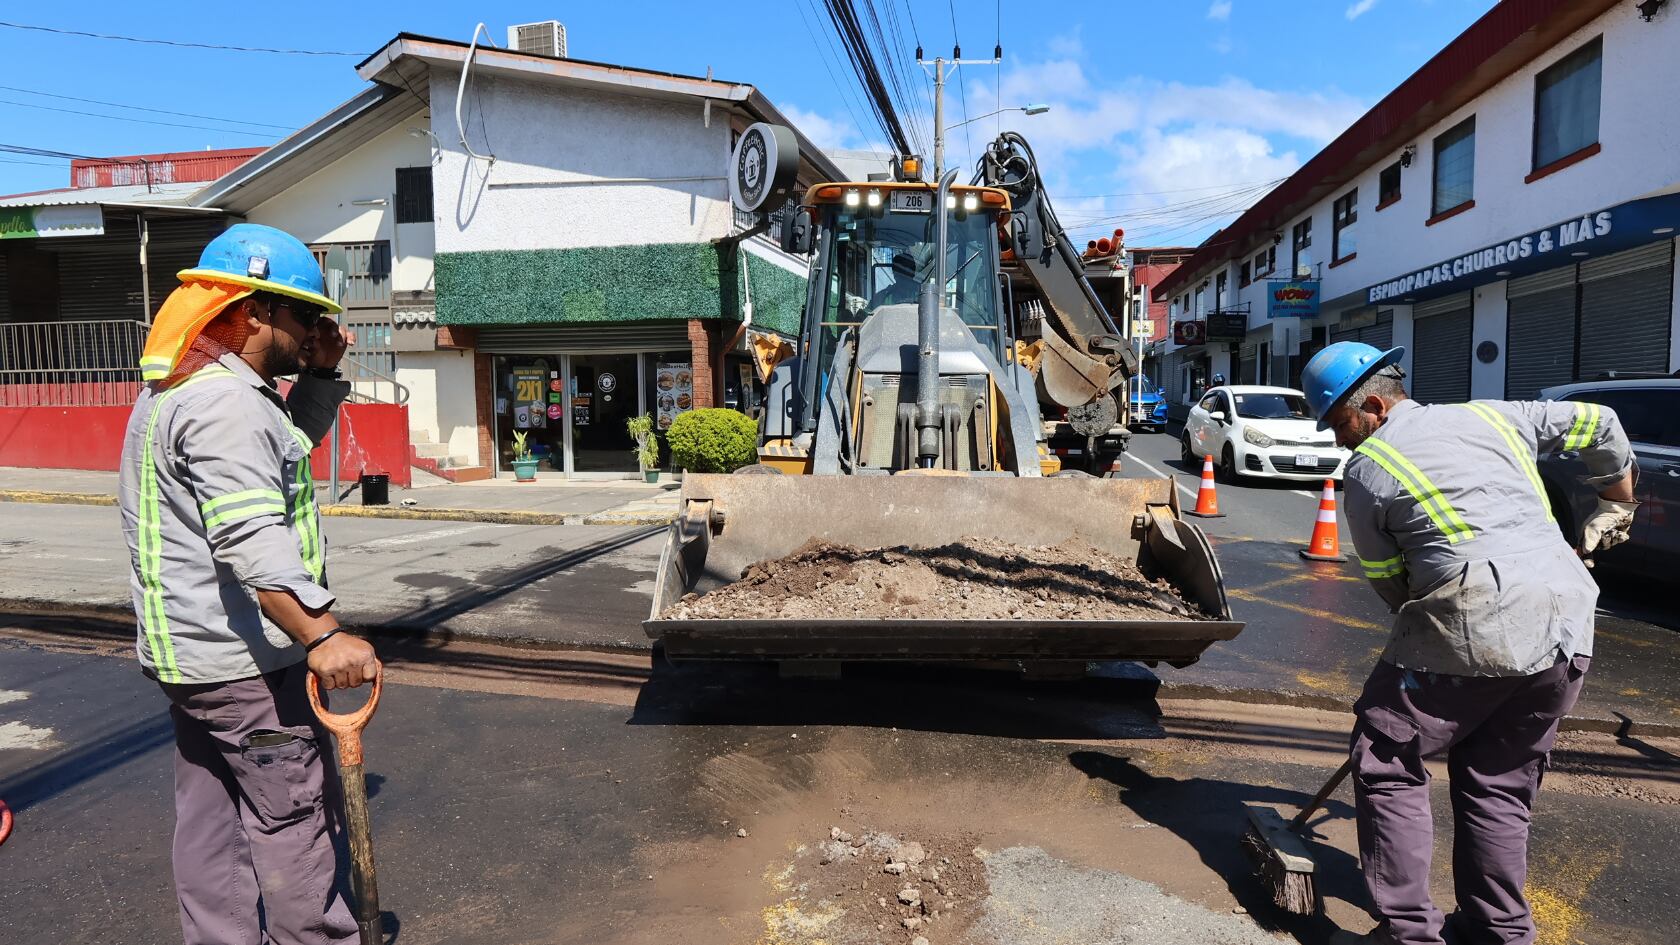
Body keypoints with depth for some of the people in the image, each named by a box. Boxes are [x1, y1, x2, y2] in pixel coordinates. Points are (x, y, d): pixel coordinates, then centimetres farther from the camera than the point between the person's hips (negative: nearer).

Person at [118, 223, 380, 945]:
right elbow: (252, 537, -33)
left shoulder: (185, 387, 14)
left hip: (190, 652, 11)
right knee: (292, 818, 0)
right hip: (247, 658, -11)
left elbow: (293, 444, 26)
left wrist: (319, 373, 12)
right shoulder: (225, 401, -21)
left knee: (212, 817, 17)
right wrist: (319, 634, -40)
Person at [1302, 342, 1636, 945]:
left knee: (1388, 766, 7)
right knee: (1499, 784, 19)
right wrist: (1616, 505, 41)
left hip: (1471, 634, -7)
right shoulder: (1490, 416, 17)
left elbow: (1389, 583, 6)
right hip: (1569, 632, 7)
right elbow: (1599, 425, 28)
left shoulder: (1366, 469, 0)